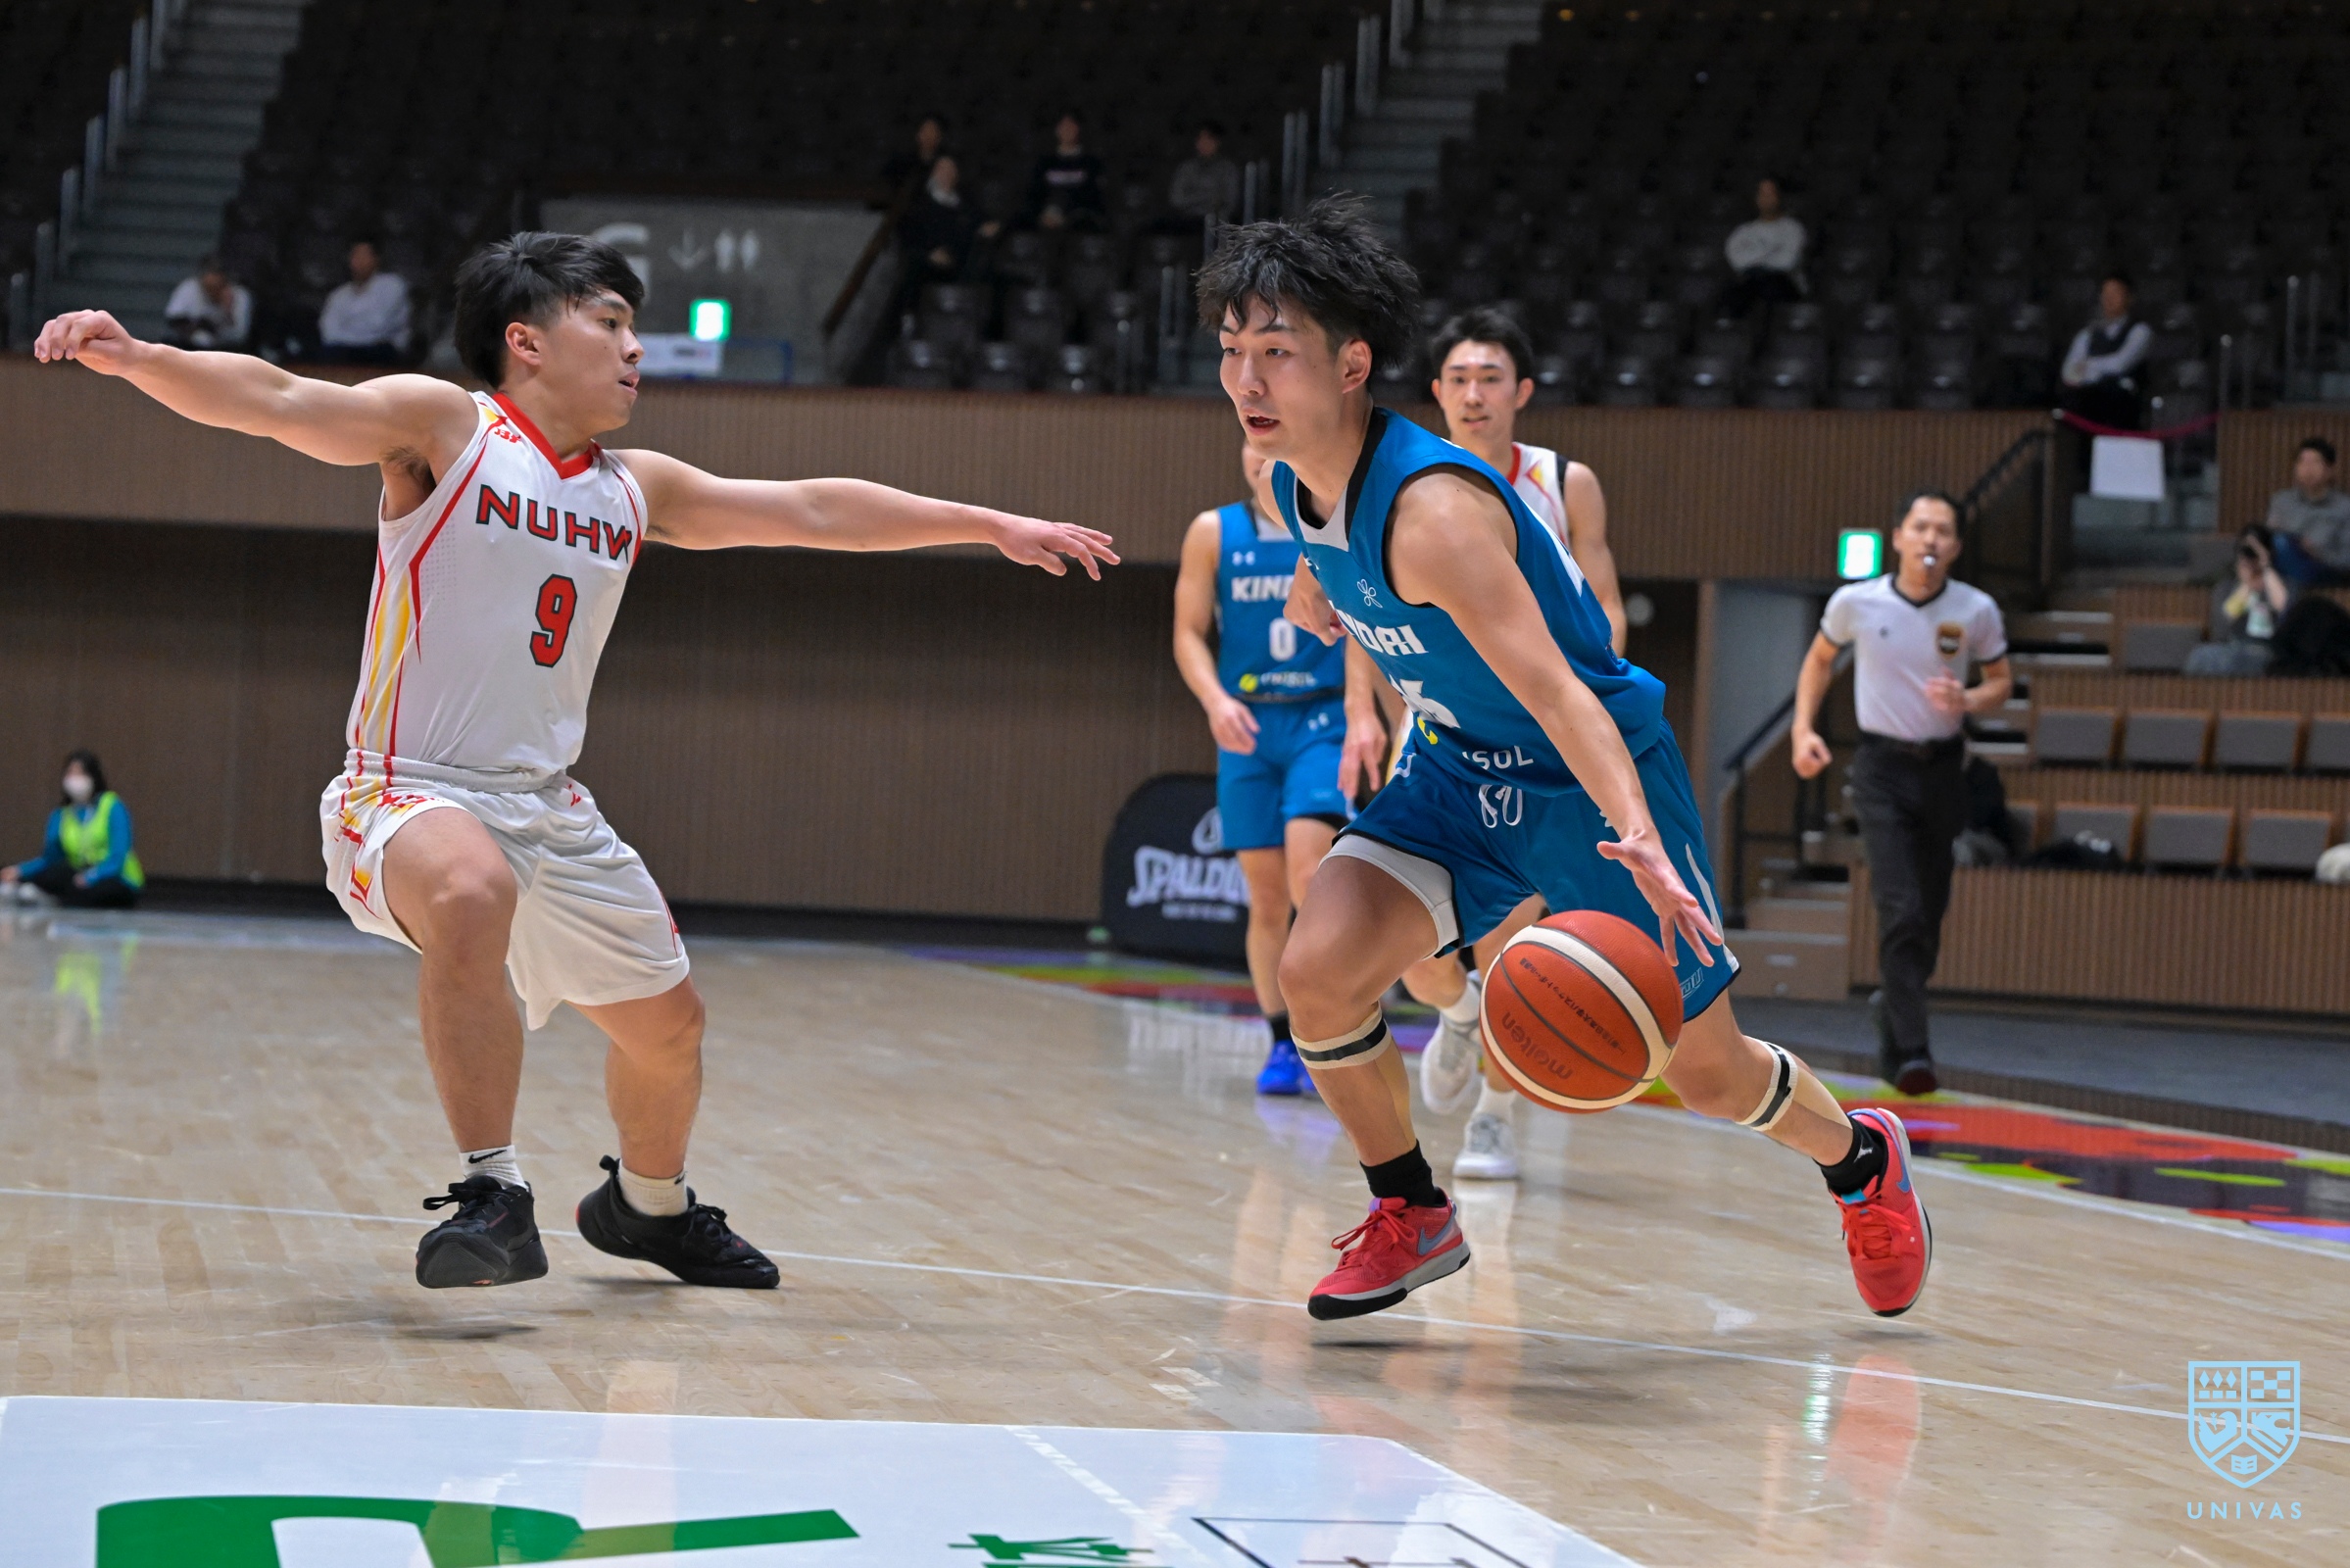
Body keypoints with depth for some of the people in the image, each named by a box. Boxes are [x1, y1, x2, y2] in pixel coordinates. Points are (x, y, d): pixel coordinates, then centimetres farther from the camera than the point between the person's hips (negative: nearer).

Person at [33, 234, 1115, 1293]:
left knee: (667, 1023, 17)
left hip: (550, 809, 7)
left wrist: (990, 525, 18)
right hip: (414, 795, -7)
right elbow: (276, 402, -20)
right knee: (475, 896, -40)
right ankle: (493, 1195, -32)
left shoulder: (634, 490, 10)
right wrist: (137, 358, -37)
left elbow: (809, 511, 16)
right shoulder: (443, 428, -8)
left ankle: (648, 1206, 47)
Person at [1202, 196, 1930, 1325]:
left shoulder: (1431, 512, -33)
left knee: (1706, 1072, 5)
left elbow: (1554, 690, -41)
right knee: (1317, 965, -17)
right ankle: (1412, 1219, 4)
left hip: (1590, 775, -6)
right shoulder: (1288, 479, -9)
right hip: (1458, 771, 6)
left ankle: (1862, 1160, 37)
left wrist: (1640, 841, -52)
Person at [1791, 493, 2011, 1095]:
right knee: (1901, 911, -17)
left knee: (1928, 920, 9)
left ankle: (1892, 1042, 29)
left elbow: (2001, 680, 9)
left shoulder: (1976, 611, -5)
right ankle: (1912, 1052, -20)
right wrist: (1804, 728, 1)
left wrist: (1968, 701, -13)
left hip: (1943, 769, 3)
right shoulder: (1855, 602, -7)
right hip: (1882, 768, -2)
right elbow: (1820, 659, 12)